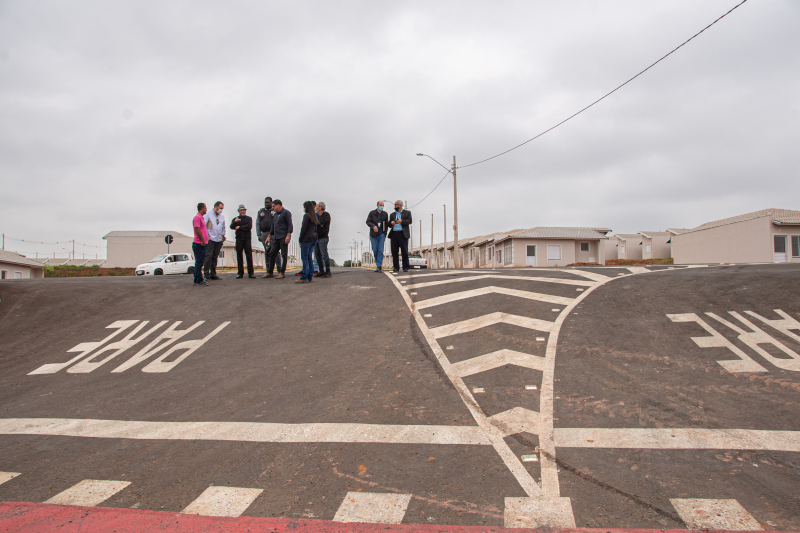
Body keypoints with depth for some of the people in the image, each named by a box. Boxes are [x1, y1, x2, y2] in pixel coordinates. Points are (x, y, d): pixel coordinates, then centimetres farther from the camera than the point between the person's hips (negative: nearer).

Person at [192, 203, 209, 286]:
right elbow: (197, 230, -20)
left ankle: (199, 279, 20)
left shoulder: (201, 217, 20)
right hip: (199, 244, -10)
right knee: (199, 262, -7)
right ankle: (198, 280, -3)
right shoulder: (197, 217, -13)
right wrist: (202, 240, -20)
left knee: (200, 262, 14)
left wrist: (205, 239, 19)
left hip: (202, 244, 10)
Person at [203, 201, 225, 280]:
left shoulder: (222, 216, 18)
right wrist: (206, 236, -9)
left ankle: (213, 273, 10)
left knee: (215, 257, 6)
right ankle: (206, 273, -8)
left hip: (219, 240, 5)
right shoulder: (208, 214, 0)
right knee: (208, 256, -10)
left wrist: (222, 236, 18)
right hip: (210, 239, -5)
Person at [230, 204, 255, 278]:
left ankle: (250, 273, -6)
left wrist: (239, 227, -4)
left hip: (247, 239, -2)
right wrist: (235, 222, -22)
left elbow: (249, 227, -5)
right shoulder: (235, 219, 15)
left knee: (249, 255, -7)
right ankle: (240, 273, 6)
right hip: (239, 239, 2)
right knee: (239, 256, 1)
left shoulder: (249, 218, 12)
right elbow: (232, 227, -3)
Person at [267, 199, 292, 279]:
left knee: (284, 255, -3)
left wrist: (288, 236, -20)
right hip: (276, 238, 8)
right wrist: (269, 236, 23)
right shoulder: (275, 214, 20)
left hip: (283, 238, -8)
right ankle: (269, 272, 13)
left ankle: (282, 272, 1)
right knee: (272, 254, 7)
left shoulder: (286, 213, -5)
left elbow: (290, 225, -12)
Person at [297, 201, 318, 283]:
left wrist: (300, 240, -8)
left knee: (305, 258, -6)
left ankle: (304, 278, -8)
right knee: (310, 258, 11)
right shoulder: (314, 216, 15)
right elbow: (315, 229, 21)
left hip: (307, 239, -8)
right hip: (314, 239, 8)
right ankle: (310, 277, 11)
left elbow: (303, 228, -13)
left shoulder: (306, 216, -10)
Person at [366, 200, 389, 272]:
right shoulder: (372, 213, -1)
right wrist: (373, 226, -28)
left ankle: (379, 267, -14)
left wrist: (385, 234, 5)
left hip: (381, 234, -1)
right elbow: (368, 222, -8)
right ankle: (377, 262, 25)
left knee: (380, 250, -11)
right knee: (375, 250, 1)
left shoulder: (385, 214, 1)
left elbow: (386, 224, 7)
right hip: (373, 235, 1)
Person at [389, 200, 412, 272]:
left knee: (405, 251, -5)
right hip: (394, 234, 4)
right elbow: (389, 223, 18)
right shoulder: (392, 214, 22)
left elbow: (409, 221, -3)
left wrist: (402, 221, -18)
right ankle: (396, 267, 6)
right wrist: (391, 223, -5)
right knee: (394, 251, 0)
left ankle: (405, 267, 0)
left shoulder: (407, 212, 10)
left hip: (403, 234, -4)